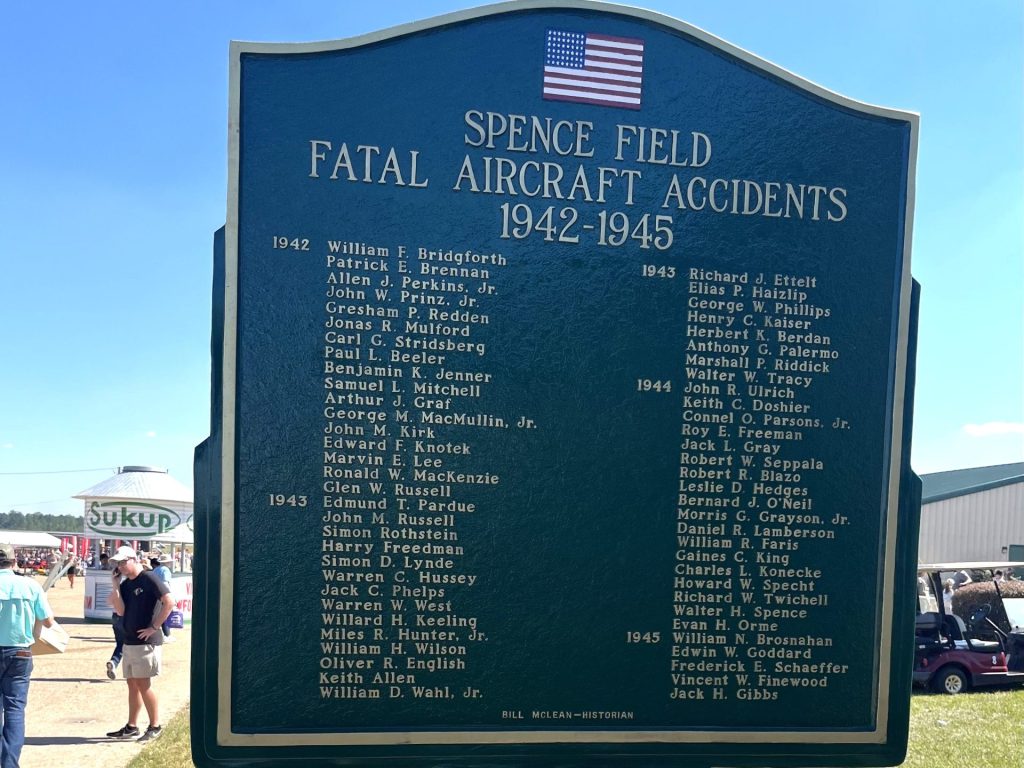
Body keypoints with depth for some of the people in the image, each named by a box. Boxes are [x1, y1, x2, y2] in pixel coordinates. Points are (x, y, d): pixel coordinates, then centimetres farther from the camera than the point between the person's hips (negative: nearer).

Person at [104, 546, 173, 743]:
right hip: (129, 641, 8)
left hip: (145, 642, -8)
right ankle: (131, 727, 22)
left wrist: (155, 627, -18)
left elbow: (169, 602, -19)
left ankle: (155, 726, 5)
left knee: (143, 684, -5)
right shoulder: (125, 584, 12)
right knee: (132, 684, 13)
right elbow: (120, 611, 3)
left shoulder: (149, 579, -12)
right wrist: (115, 586, -2)